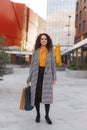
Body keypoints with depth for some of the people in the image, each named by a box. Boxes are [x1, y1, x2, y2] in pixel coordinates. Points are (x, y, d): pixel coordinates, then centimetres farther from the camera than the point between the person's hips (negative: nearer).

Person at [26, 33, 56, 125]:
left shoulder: (50, 52, 4)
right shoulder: (35, 51, 4)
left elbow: (52, 65, 5)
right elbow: (32, 65, 5)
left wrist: (54, 78, 2)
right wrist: (29, 78, 3)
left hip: (46, 75, 0)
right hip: (37, 74, 1)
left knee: (47, 95, -9)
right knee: (36, 95, 0)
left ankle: (47, 115, 5)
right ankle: (38, 114, 17)